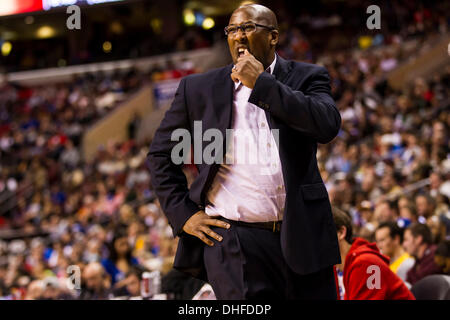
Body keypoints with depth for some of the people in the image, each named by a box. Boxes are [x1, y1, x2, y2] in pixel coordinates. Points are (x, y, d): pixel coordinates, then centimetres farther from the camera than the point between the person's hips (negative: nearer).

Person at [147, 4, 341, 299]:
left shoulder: (306, 78, 8)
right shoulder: (199, 89, 9)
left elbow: (328, 126, -12)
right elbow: (161, 155, 15)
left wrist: (261, 83, -10)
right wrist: (183, 215, 3)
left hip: (303, 237, 1)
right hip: (233, 242, -1)